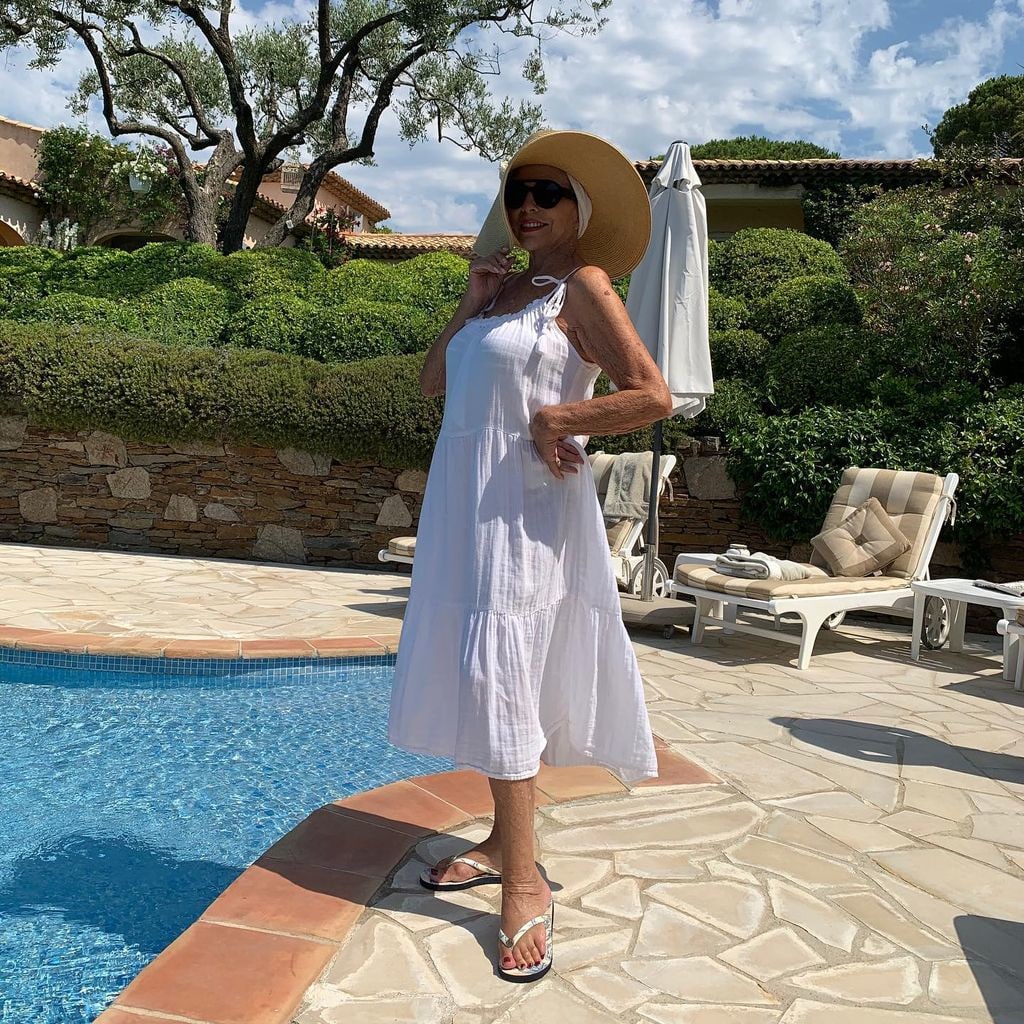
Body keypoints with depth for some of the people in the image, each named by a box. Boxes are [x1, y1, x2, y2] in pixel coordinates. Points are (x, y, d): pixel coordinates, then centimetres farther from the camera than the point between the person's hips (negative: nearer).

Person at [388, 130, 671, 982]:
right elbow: (434, 382, 14)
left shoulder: (583, 286, -7)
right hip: (466, 502, 8)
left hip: (525, 507, -8)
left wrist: (555, 418, -15)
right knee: (485, 675, 11)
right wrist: (473, 297, 7)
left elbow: (653, 397, -16)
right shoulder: (504, 286, 16)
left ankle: (524, 882, 0)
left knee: (499, 673, -10)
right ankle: (508, 844, 25)